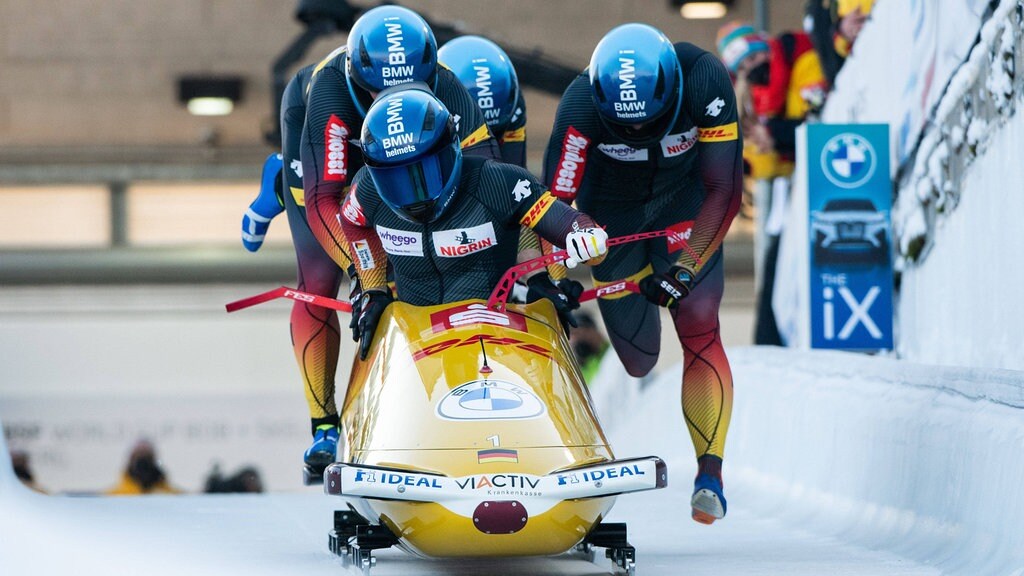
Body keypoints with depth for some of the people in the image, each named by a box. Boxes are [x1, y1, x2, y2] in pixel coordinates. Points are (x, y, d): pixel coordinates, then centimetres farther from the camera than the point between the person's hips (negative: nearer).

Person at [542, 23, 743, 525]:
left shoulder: (704, 80, -31)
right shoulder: (581, 104, -32)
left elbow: (724, 192, -26)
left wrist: (685, 267, -32)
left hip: (686, 204, 0)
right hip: (612, 211, 0)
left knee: (698, 326, -19)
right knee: (637, 361, 1)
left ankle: (710, 472, -19)